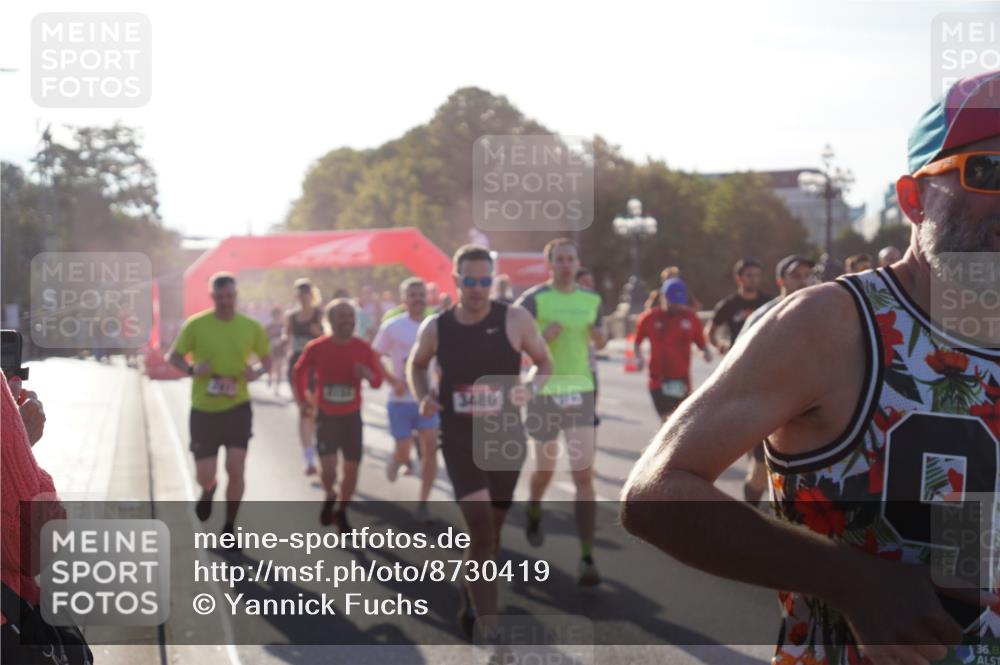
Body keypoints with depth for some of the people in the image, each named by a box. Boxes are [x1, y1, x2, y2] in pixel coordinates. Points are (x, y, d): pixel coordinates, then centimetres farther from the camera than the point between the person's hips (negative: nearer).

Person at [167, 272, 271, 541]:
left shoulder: (251, 327, -3)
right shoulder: (196, 325, -8)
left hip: (238, 407, 1)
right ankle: (208, 491, 42)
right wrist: (192, 369, -20)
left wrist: (257, 371, -13)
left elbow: (267, 360, 11)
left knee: (236, 470, -8)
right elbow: (173, 357, 1)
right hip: (204, 410, -1)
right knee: (205, 476, 1)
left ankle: (229, 528, 12)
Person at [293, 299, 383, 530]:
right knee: (328, 467, -13)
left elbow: (378, 379, -1)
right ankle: (329, 497, 21)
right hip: (326, 416, -2)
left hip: (352, 416, 2)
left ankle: (342, 512, 27)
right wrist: (302, 399, 4)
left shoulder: (363, 348, -9)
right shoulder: (316, 347, -12)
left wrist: (369, 375, -23)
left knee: (351, 467, 5)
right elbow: (299, 372, 7)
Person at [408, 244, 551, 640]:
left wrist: (530, 387, -16)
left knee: (489, 535, 16)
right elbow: (416, 365, 16)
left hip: (506, 438, 2)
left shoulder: (515, 320, -7)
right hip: (460, 440, -1)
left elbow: (544, 362, 5)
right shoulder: (435, 328, -3)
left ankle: (470, 603, 42)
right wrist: (422, 397, -4)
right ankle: (488, 630, -12)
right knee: (481, 534, -15)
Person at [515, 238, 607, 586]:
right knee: (545, 470, 14)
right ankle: (533, 513, 49)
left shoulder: (591, 299, 8)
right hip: (543, 391, -2)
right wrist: (543, 338, -25)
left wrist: (600, 336, 1)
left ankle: (587, 558, -9)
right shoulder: (534, 299, -6)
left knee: (584, 476, -9)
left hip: (580, 390, 2)